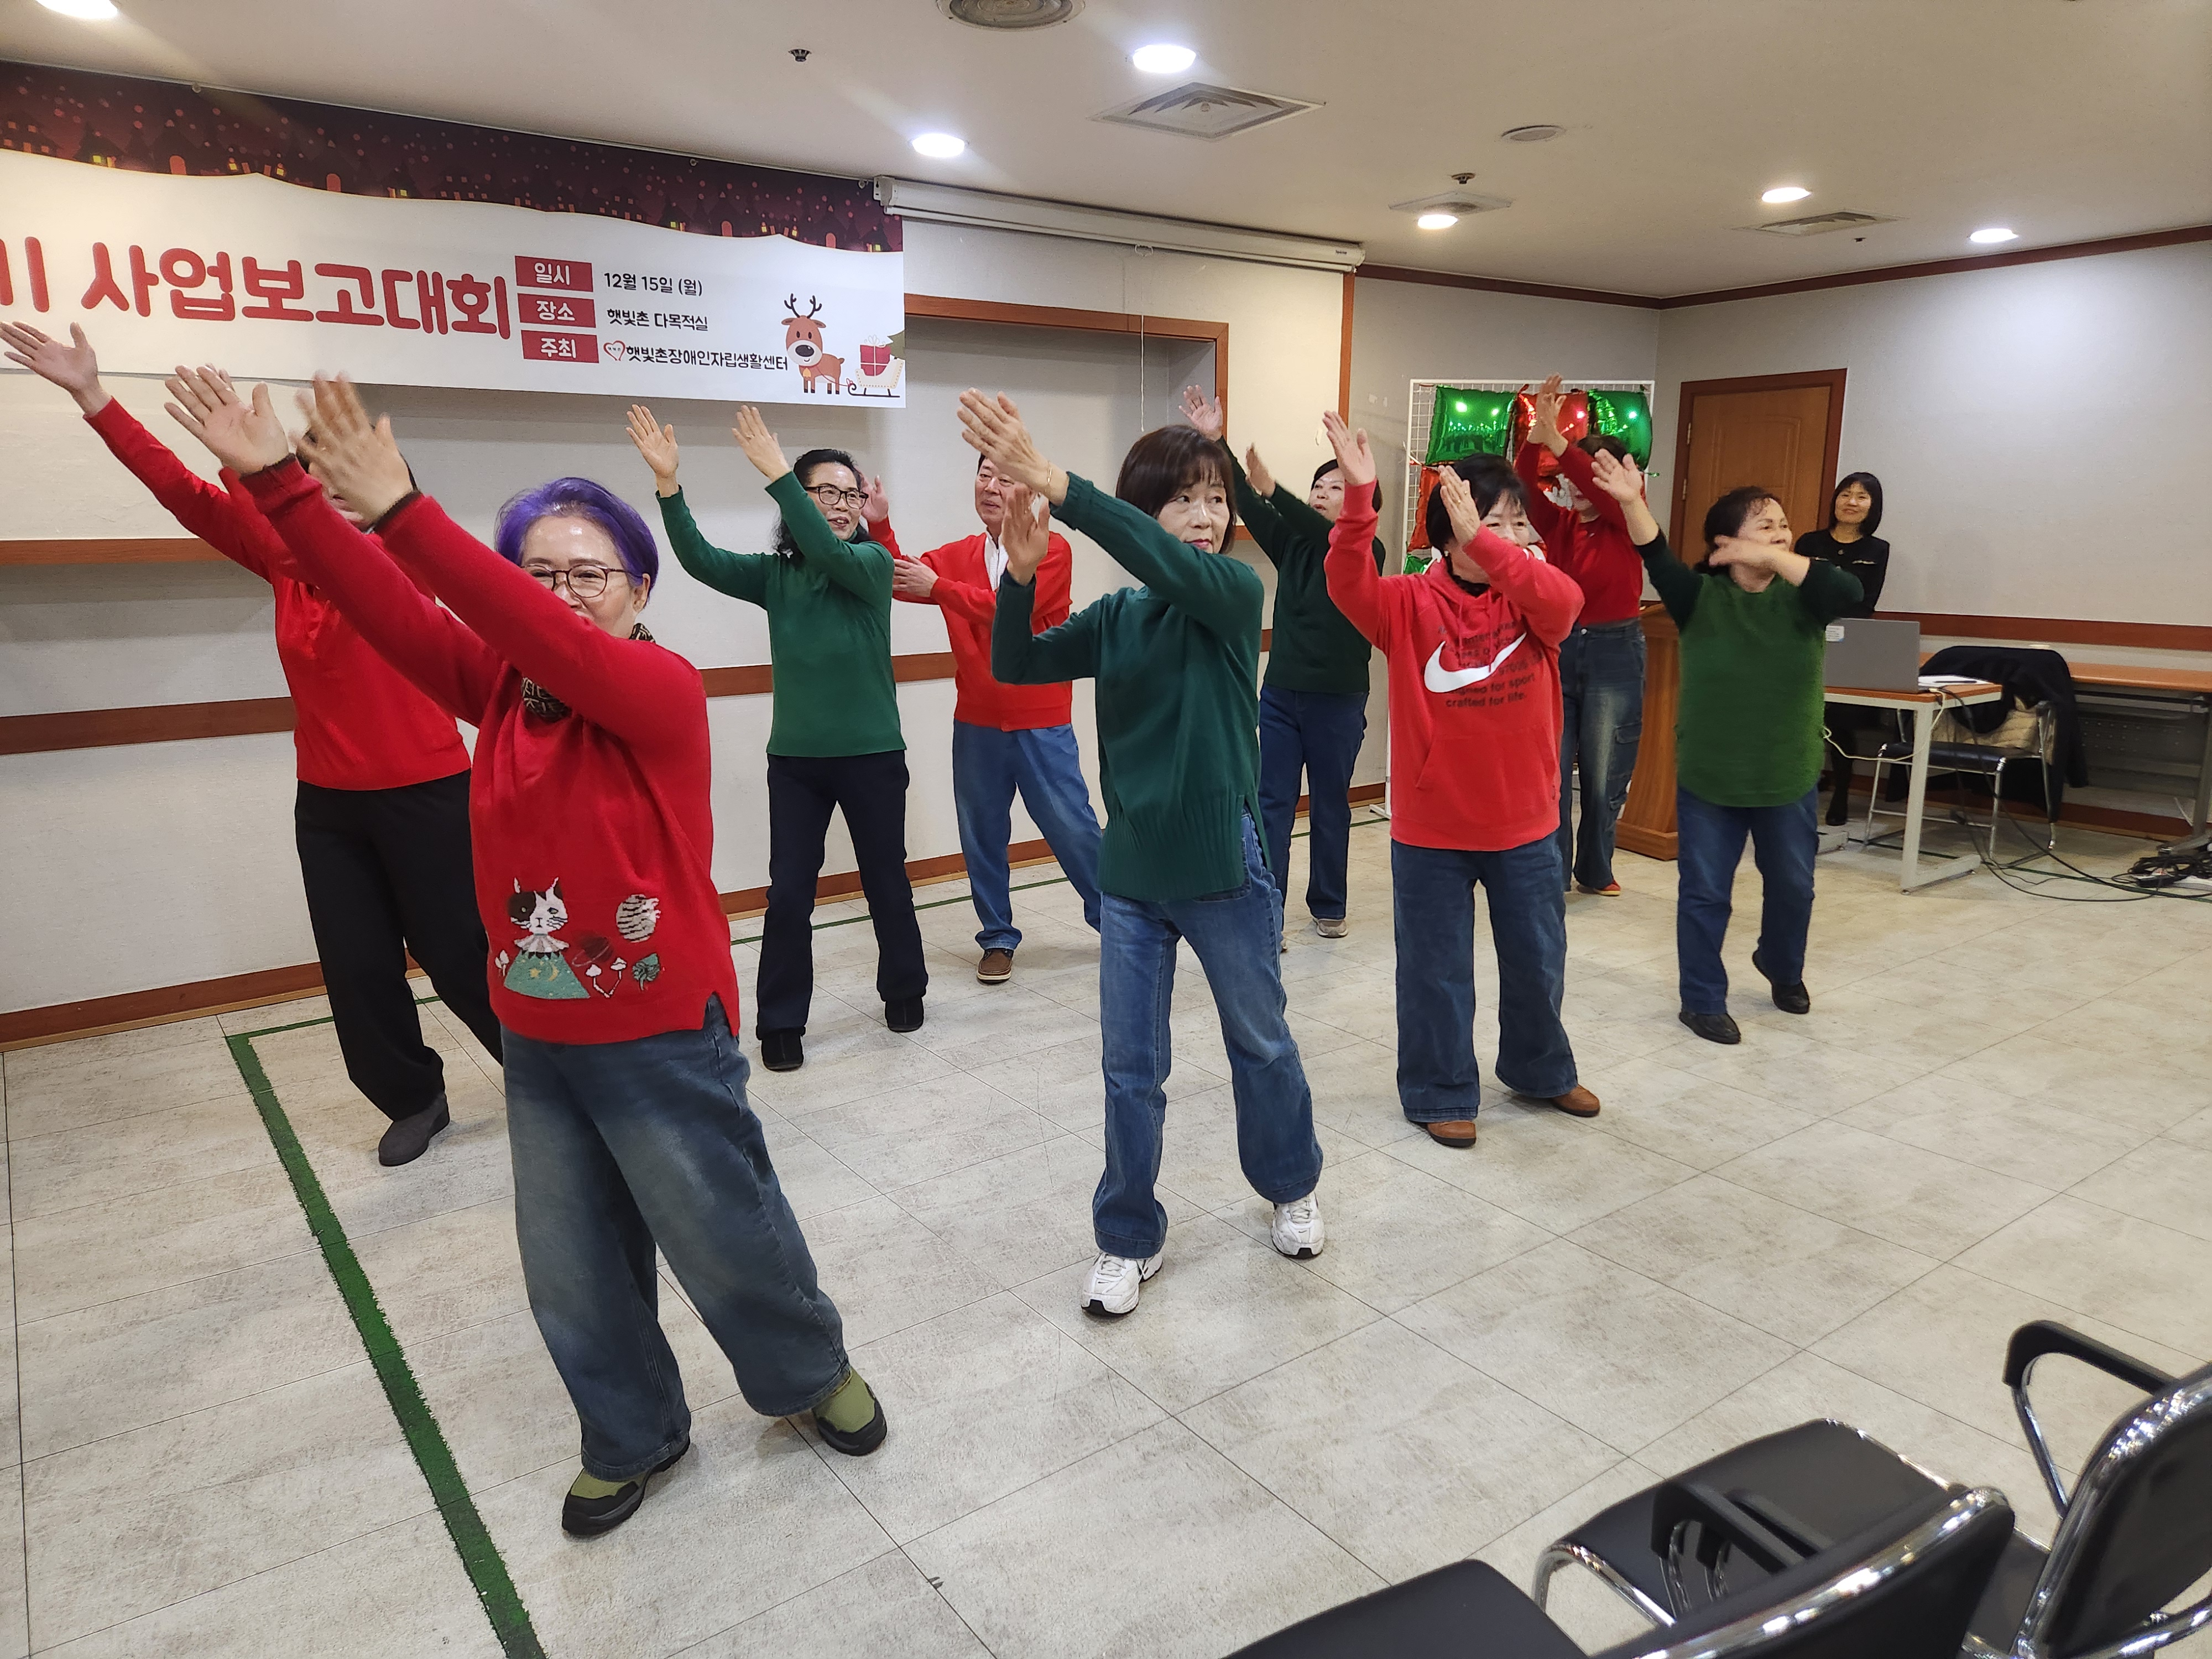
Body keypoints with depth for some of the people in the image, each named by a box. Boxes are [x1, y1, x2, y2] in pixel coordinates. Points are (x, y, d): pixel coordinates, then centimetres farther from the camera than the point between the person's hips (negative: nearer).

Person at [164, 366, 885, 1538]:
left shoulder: (665, 690, -17)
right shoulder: (499, 688, 1)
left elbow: (560, 648, -34)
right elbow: (387, 606, -8)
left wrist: (400, 513, -39)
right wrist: (276, 481, -18)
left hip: (663, 1037, -6)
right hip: (537, 1041, 6)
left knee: (727, 1241, 11)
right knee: (572, 1275, 18)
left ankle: (814, 1371, 41)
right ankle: (634, 1437, 43)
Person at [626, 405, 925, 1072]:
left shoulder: (873, 564, -5)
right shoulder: (775, 575, 3)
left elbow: (831, 553, -27)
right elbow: (701, 560, -11)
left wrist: (776, 472, -33)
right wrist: (668, 483, -24)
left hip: (872, 756, -2)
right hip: (795, 760, 2)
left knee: (886, 881, 11)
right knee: (788, 893, 1)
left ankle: (904, 990, 33)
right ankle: (781, 1022, 15)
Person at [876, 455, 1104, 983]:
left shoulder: (1052, 550, -8)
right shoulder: (957, 556, 8)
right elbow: (898, 582, -1)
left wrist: (937, 587, -26)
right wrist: (880, 528, -14)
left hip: (1041, 724, -4)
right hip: (976, 723, 4)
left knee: (1072, 828, 4)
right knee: (982, 836, 9)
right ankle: (997, 939, 24)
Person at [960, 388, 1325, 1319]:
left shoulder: (1235, 591, -9)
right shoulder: (1115, 617, 2)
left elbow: (1172, 567, -30)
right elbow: (1015, 668, -7)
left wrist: (1057, 485, -40)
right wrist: (1021, 572, -24)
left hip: (1224, 865, -3)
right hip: (1130, 872, 3)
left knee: (1261, 1042, 18)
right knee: (1131, 1067, 10)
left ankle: (1292, 1187, 43)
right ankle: (1129, 1240, 28)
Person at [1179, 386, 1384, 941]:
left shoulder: (1365, 554, -6)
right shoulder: (1292, 546, 6)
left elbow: (1329, 540, -27)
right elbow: (1247, 505, -6)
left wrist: (1273, 490, -39)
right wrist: (1214, 441, -17)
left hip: (1338, 703, -3)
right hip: (1280, 696, 3)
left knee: (1330, 807, 10)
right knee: (1271, 805, 0)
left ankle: (1328, 906, 25)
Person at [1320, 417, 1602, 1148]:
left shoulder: (1534, 599, -2)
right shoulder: (1411, 604, -8)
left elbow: (1564, 600, -25)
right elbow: (1349, 584, -26)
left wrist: (1483, 542, -35)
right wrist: (1358, 497, -40)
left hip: (1524, 825, 3)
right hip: (1431, 829, -3)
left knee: (1538, 958, 19)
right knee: (1436, 970, 9)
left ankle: (1540, 1071, 44)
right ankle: (1441, 1094, 28)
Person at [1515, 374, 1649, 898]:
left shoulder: (1626, 522, -3)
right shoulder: (1560, 525, 5)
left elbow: (1599, 487, -23)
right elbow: (1524, 485, -9)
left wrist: (1557, 440, -29)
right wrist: (1537, 431, -21)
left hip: (1615, 652, -2)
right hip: (1558, 646, 2)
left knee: (1605, 772, 8)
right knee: (1549, 769, -2)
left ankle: (1595, 869, 24)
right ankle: (1550, 875, 5)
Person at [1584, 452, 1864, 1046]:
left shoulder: (1800, 600, -4)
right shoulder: (1701, 597, -9)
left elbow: (1850, 590, -24)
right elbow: (1658, 559, -26)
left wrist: (1775, 558, -25)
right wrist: (1632, 503, -43)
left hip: (1789, 775, 3)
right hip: (1707, 776, -2)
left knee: (1793, 886, 18)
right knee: (1705, 893, 5)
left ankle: (1782, 965, 47)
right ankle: (1703, 1000, 22)